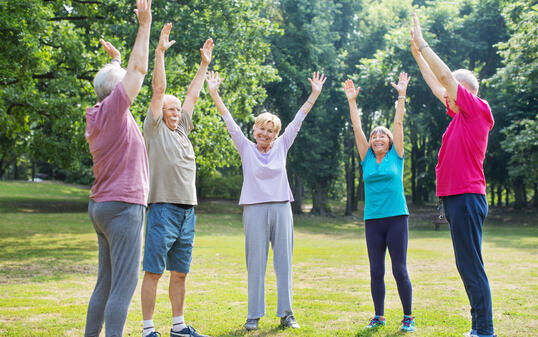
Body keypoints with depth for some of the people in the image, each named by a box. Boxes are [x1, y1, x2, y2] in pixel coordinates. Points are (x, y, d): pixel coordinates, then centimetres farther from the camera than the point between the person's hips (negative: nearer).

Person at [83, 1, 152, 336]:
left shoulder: (96, 116, 13)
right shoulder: (113, 110, -10)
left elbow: (113, 80, 33)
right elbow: (138, 69, -11)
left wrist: (114, 60, 44)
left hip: (102, 205, 10)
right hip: (123, 205, -10)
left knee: (106, 282, 14)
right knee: (124, 284, -9)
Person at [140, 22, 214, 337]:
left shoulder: (182, 130, 17)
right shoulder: (155, 129, 1)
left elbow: (192, 95, 22)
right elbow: (159, 91, -5)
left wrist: (204, 64, 24)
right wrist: (160, 53, -9)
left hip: (188, 209, 7)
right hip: (163, 207, -7)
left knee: (180, 272, 11)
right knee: (154, 271, -3)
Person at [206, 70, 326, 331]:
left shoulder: (281, 147, 10)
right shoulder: (246, 148, 5)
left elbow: (298, 120, 12)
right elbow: (229, 121, 3)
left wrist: (315, 94, 12)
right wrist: (214, 94, -2)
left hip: (281, 208, 2)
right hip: (254, 209, -2)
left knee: (284, 261, 5)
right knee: (256, 263, 0)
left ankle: (286, 314, 12)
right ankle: (254, 315, 7)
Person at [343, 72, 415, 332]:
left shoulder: (396, 156, 5)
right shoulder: (367, 160, 9)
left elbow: (399, 123, 2)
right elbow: (357, 128, 8)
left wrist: (401, 95, 1)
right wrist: (352, 101, 6)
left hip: (396, 218, -2)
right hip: (373, 220, 3)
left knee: (400, 271, -1)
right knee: (376, 272, 6)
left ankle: (408, 317, 11)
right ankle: (379, 316, 17)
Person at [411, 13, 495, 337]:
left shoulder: (478, 109, -6)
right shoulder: (461, 115, 16)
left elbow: (445, 75, -11)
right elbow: (437, 84, 25)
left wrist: (421, 44, -4)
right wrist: (417, 54, 27)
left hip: (467, 198, -10)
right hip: (455, 197, 10)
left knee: (471, 266, -9)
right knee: (468, 266, 12)